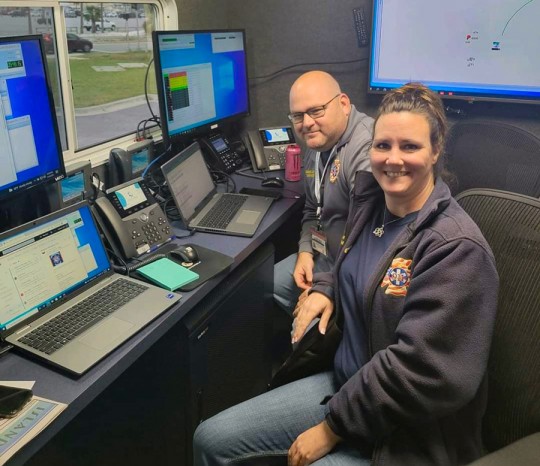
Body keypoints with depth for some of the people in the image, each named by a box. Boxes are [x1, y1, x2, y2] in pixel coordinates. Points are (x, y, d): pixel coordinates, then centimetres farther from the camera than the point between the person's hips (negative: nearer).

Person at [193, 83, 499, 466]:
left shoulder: (456, 249, -23)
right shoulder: (371, 201, 1)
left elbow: (419, 372, -25)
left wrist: (332, 428, -17)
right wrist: (325, 289, -1)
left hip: (406, 433, -7)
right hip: (345, 384, 7)